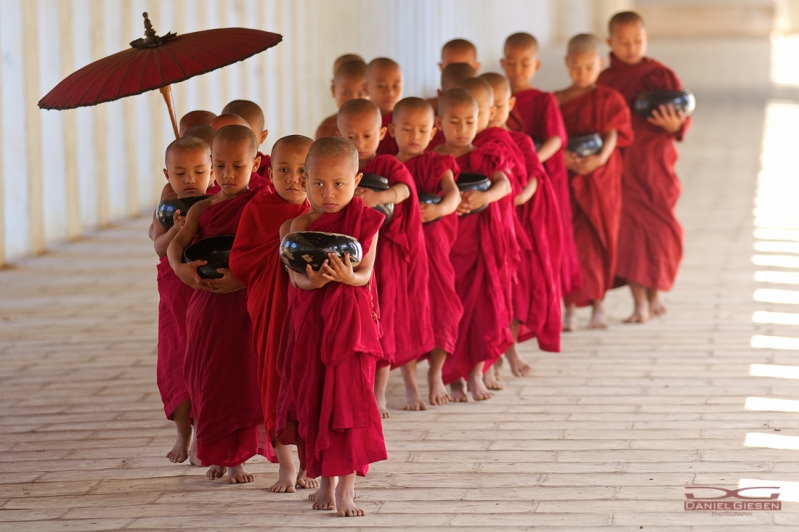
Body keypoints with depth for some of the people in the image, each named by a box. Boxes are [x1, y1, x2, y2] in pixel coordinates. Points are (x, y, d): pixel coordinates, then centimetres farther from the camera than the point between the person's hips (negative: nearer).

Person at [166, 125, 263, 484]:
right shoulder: (201, 209, 6)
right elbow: (176, 243, -5)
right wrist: (180, 268, -26)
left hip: (245, 302, -3)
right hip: (206, 302, 3)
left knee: (241, 380, 0)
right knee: (207, 380, 7)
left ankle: (237, 458, 10)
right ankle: (216, 456, 21)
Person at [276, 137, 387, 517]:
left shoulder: (365, 222, -3)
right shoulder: (299, 227, 1)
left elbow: (365, 274, -10)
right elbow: (295, 275, -9)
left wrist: (348, 276, -32)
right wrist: (312, 280, -32)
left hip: (351, 322, -2)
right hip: (309, 322, 2)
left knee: (348, 399, -7)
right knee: (313, 401, 7)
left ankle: (346, 488, -3)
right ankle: (325, 481, 23)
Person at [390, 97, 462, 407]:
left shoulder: (437, 164, 2)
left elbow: (454, 194, -14)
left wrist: (438, 209, -33)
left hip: (433, 244, -1)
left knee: (440, 307, -1)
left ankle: (436, 374, 14)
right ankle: (409, 378, 9)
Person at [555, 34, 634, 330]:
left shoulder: (609, 100, 3)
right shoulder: (554, 101, 8)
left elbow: (613, 135, -8)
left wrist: (600, 158, -27)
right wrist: (564, 157, -21)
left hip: (600, 180, -1)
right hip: (564, 180, 1)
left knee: (596, 242, 2)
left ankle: (598, 304, 14)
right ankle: (570, 308, -1)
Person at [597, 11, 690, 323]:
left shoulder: (660, 76, -1)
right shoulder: (604, 81, 5)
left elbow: (682, 118, -4)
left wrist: (674, 125, -25)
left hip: (653, 165, -1)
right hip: (618, 166, 1)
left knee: (657, 229, 4)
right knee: (627, 229, -5)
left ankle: (654, 297, 22)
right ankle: (640, 304, 1)